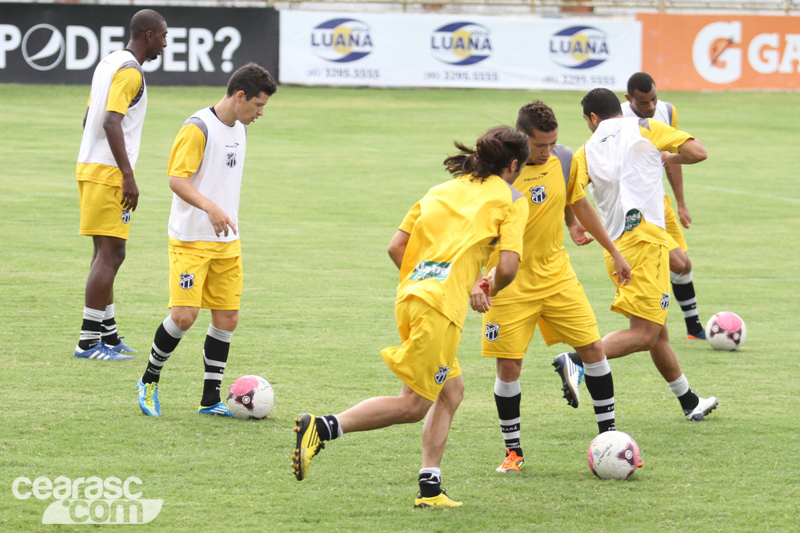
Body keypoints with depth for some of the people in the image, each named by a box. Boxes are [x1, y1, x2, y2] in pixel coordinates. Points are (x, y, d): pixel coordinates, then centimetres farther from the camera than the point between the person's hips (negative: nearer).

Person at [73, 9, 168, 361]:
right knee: (110, 255, -8)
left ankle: (108, 334, 21)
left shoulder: (109, 64, 16)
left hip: (90, 167, 10)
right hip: (108, 173, -10)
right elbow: (111, 122, -24)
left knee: (106, 254, 15)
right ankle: (88, 341, -9)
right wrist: (128, 177, -25)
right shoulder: (129, 71, -14)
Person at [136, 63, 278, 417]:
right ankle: (149, 381, 8)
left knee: (228, 317, 3)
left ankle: (211, 399, 11)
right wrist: (211, 208, -36)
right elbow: (177, 179, -22)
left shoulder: (239, 129, 11)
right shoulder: (198, 128, -15)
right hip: (191, 239, -8)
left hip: (226, 241, 8)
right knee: (185, 314, -14)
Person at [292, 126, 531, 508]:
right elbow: (508, 266, -6)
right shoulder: (510, 200, 5)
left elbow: (396, 247, 16)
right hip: (442, 304, -8)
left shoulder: (442, 190, 23)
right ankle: (322, 428, -17)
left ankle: (430, 487, 14)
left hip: (412, 293, 8)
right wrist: (493, 287, 15)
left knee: (451, 389, 19)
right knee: (413, 404, -4)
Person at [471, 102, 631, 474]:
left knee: (593, 348, -1)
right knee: (508, 365, -5)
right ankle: (513, 450, 12)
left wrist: (613, 251, 19)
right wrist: (476, 281, -28)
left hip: (556, 274, 4)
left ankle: (609, 436, 11)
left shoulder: (564, 160, -3)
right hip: (510, 282, -4)